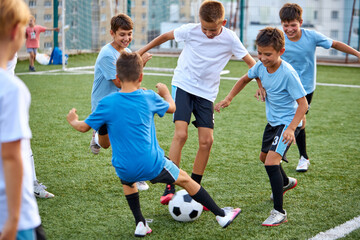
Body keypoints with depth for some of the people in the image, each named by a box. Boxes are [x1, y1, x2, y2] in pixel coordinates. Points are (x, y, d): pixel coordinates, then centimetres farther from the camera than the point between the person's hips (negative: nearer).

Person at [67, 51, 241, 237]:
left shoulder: (106, 104, -7)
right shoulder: (149, 98, -3)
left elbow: (84, 127, 1)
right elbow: (172, 107, 16)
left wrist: (73, 120, 25)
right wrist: (165, 92, 38)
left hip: (125, 169, 1)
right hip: (153, 165, 0)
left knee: (127, 180, 36)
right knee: (184, 180, 21)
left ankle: (140, 224, 25)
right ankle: (221, 215, 31)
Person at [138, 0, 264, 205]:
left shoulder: (230, 39, -10)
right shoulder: (190, 30, -11)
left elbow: (251, 62, -2)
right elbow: (166, 36, 7)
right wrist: (142, 51, 15)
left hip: (207, 93, 2)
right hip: (183, 86, -2)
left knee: (207, 141, -4)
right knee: (181, 134, -19)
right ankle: (170, 188, -12)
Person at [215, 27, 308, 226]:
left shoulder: (288, 74, -28)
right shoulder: (261, 66, -8)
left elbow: (303, 104, -26)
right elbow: (245, 79, 14)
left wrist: (291, 129, -35)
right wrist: (228, 98, 4)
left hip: (288, 122, -9)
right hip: (273, 121, 9)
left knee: (271, 161, -23)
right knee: (264, 157, 26)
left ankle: (279, 212, -17)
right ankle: (285, 182, 56)